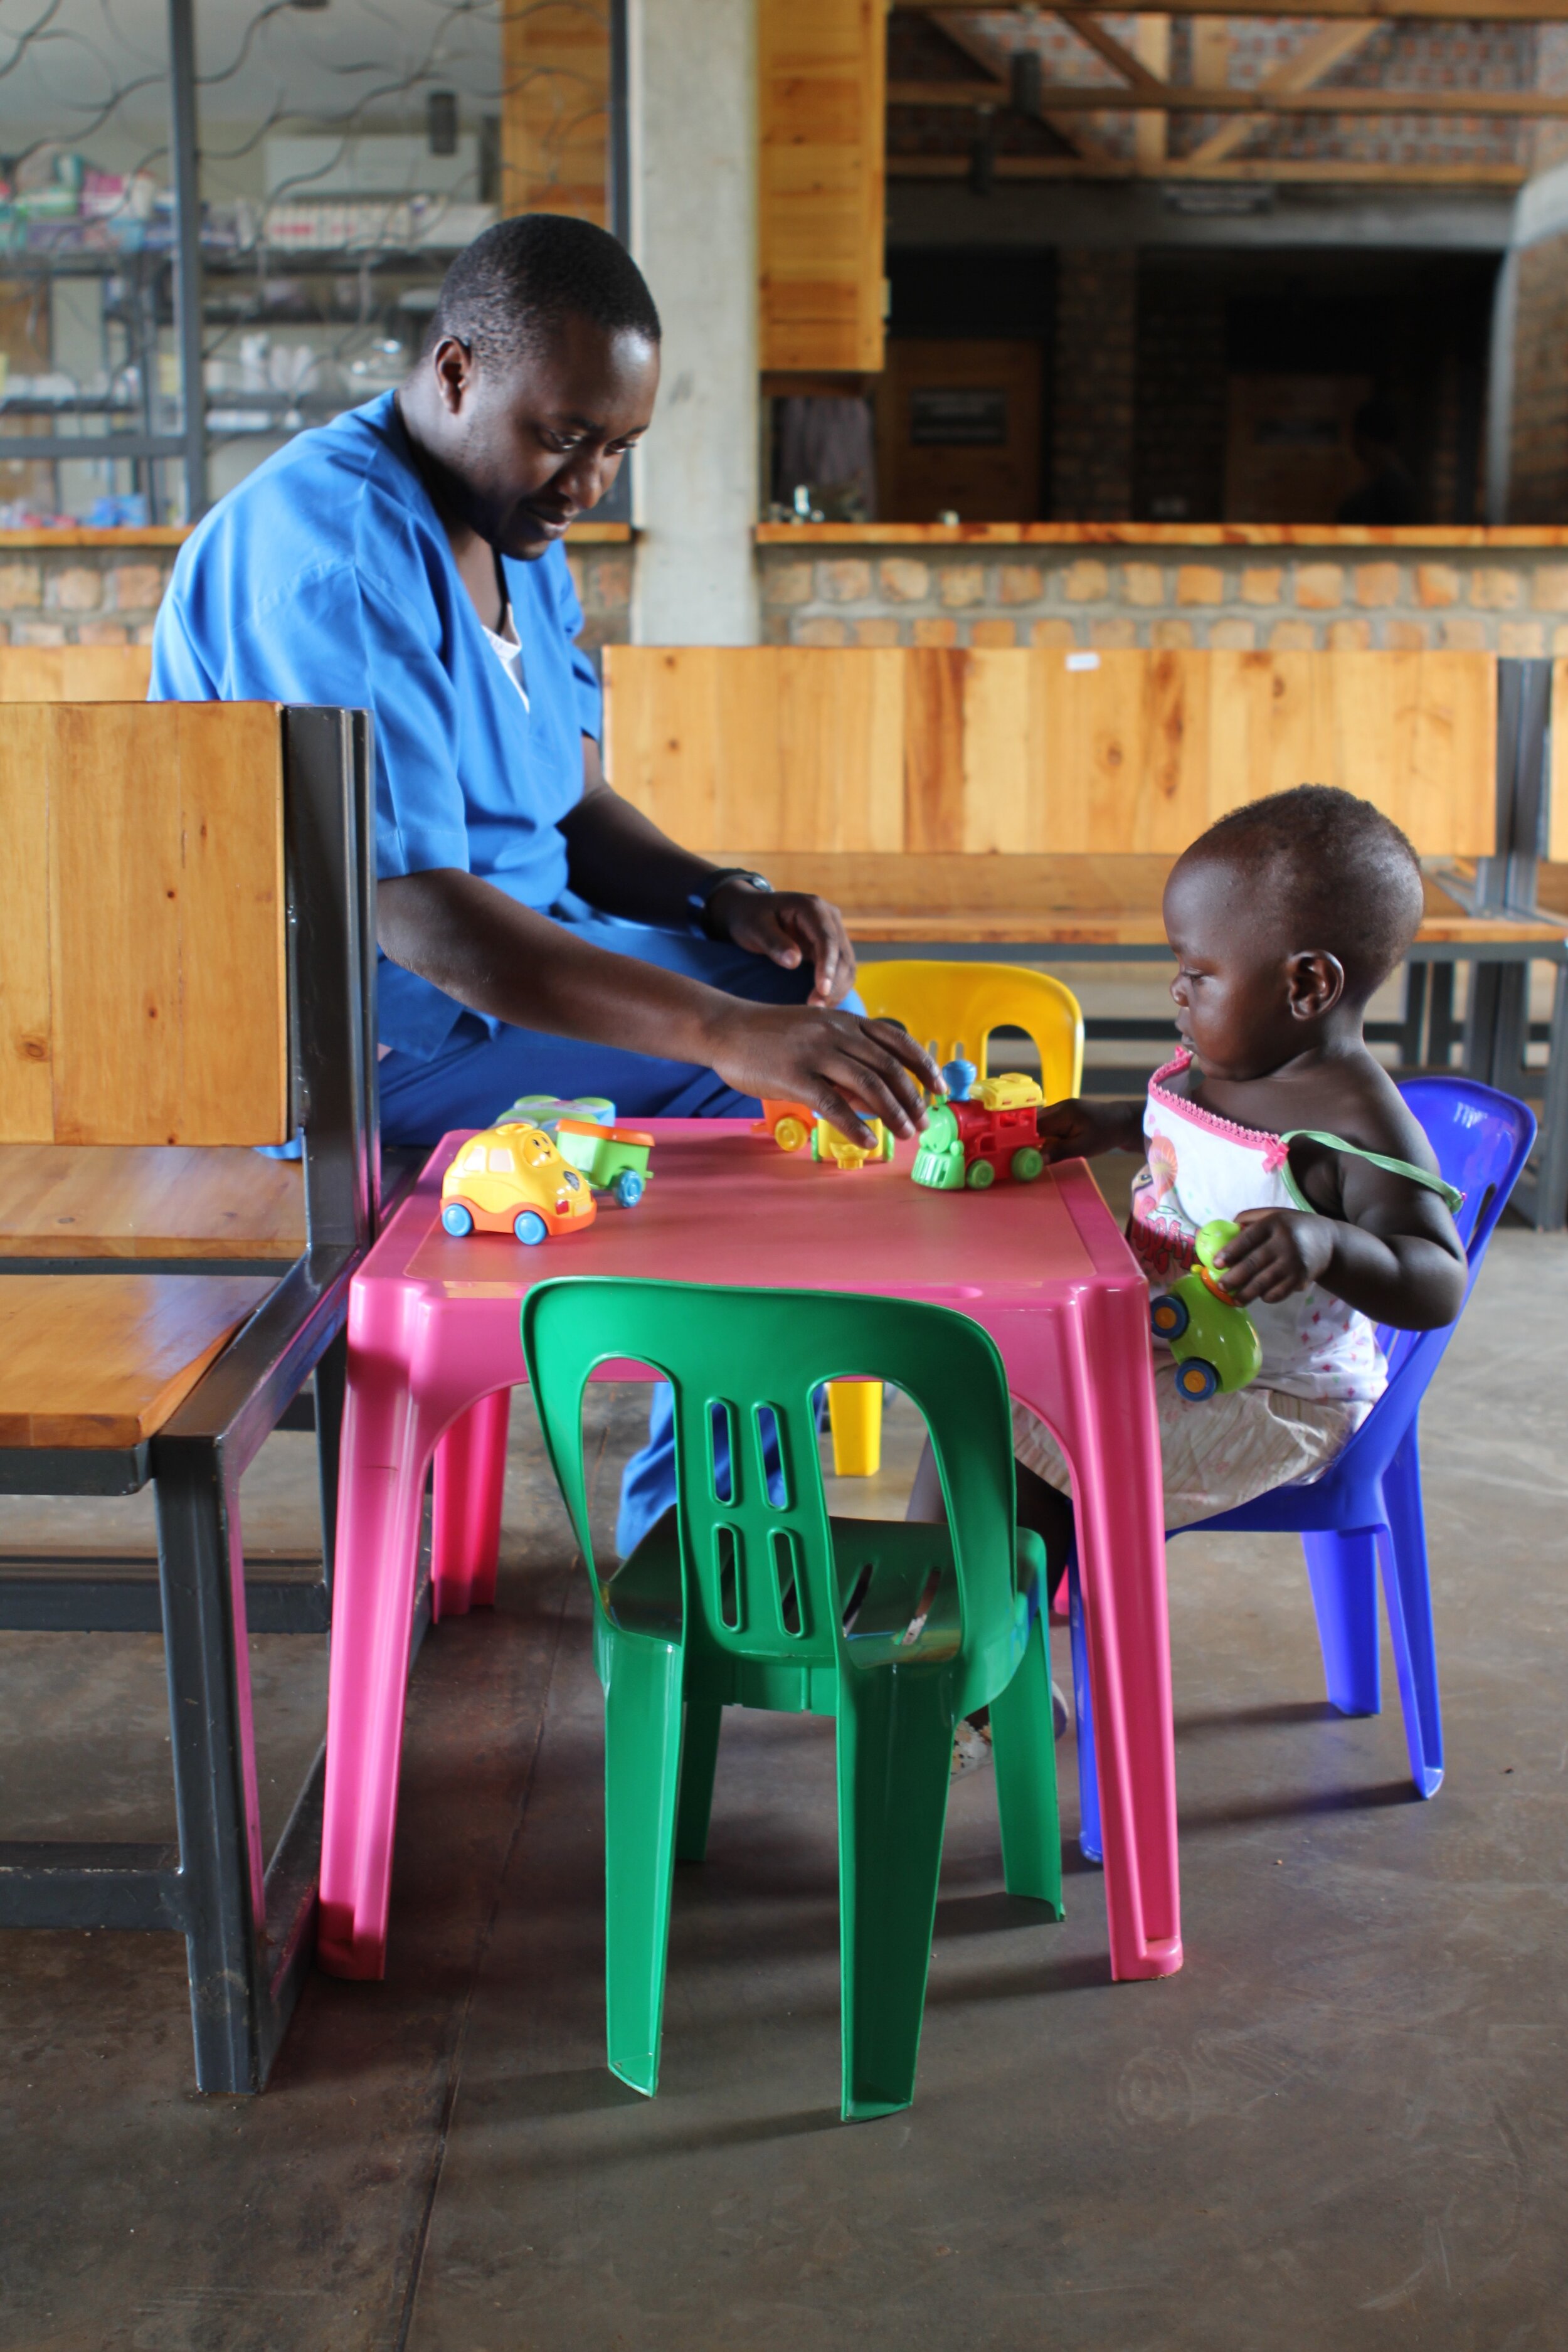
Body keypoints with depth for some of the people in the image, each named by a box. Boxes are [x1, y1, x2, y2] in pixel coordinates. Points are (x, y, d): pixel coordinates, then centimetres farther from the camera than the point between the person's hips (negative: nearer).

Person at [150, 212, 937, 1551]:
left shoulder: (518, 531, 10)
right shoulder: (325, 550, -22)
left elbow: (570, 804, 12)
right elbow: (411, 909, -31)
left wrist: (721, 901, -9)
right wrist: (727, 1029, -39)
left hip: (509, 950, 10)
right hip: (356, 1025, -10)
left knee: (807, 1000, 0)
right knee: (780, 1045, -19)